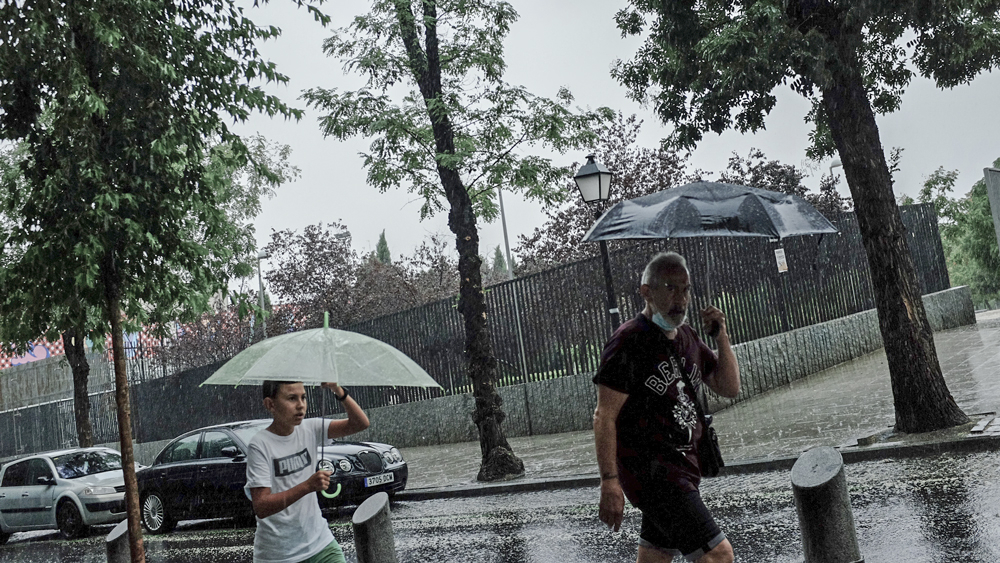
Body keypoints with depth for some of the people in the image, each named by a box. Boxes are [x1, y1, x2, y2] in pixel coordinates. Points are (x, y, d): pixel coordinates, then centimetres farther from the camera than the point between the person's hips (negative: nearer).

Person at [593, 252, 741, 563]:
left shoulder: (688, 338, 14)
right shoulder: (629, 341, -12)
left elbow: (729, 388, 14)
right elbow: (604, 417, -14)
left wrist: (721, 337, 0)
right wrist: (609, 482, -20)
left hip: (682, 468, 9)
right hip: (650, 471, -8)